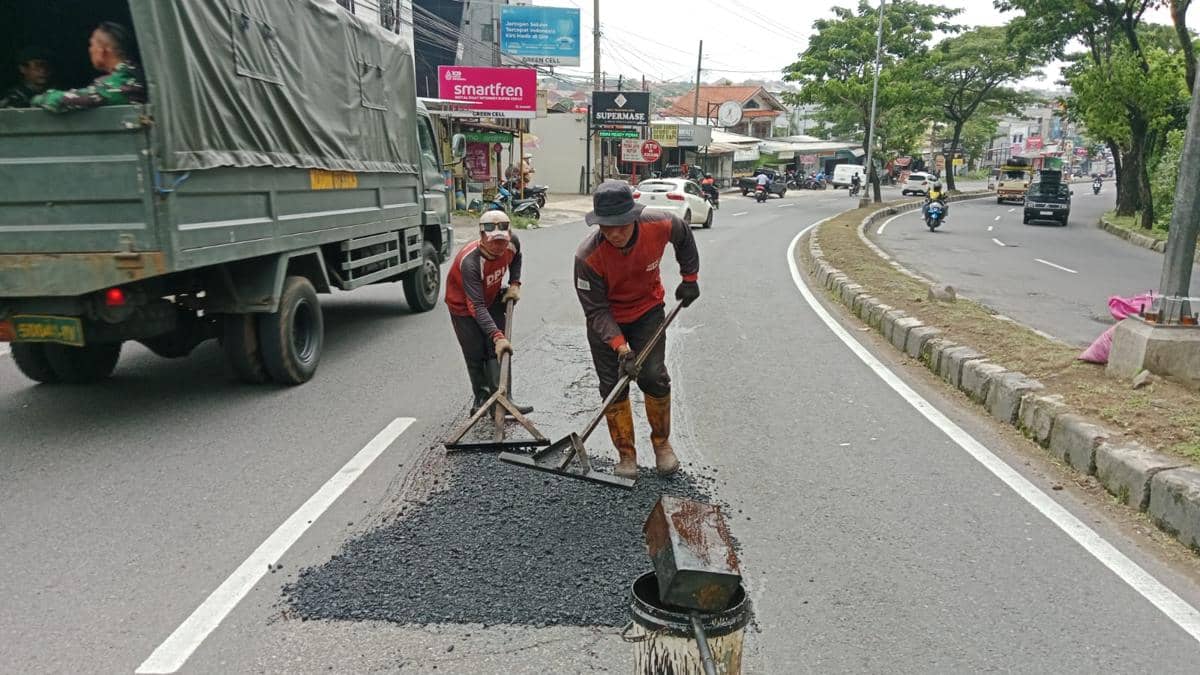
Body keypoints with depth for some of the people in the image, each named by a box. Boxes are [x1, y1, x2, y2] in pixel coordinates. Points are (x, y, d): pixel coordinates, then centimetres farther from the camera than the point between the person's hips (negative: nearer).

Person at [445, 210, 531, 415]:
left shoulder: (513, 243, -21)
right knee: (475, 355, -2)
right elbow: (477, 307, -42)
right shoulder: (470, 261, -39)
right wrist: (497, 336, -50)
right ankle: (481, 398, 18)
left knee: (499, 351, -3)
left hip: (492, 300, 5)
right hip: (464, 306, -5)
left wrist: (514, 284, -6)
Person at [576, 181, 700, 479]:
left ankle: (662, 443, 17)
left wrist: (689, 278, 4)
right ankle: (626, 456, 16)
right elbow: (596, 310, -24)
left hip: (647, 311, 1)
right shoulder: (588, 256, -32)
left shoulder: (659, 225, -26)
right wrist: (621, 347, -33)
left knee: (653, 377, -8)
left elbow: (684, 236, 1)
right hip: (606, 321, -1)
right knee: (613, 386, 0)